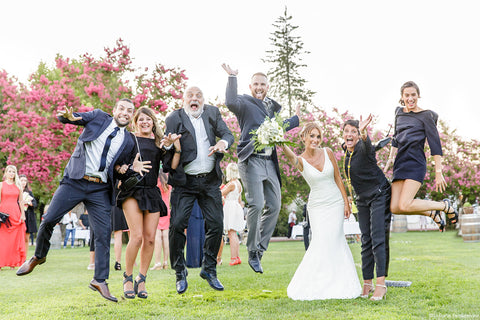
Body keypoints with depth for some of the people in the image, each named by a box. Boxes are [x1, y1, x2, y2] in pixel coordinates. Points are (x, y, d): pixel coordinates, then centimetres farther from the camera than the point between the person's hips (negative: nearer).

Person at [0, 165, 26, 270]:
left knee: (15, 239, -1)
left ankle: (13, 263, 4)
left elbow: (21, 201, 11)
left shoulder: (18, 186, 12)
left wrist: (22, 214, 3)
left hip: (16, 213, 3)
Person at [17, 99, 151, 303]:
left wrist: (133, 169, -4)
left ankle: (100, 281, 5)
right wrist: (67, 116, -24)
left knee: (104, 233, -4)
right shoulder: (98, 117, 7)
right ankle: (38, 257, 22)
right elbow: (70, 117, 0)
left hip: (100, 189, 2)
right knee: (49, 219, -6)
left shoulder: (129, 141, 11)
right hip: (75, 181, -2)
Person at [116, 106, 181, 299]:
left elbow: (172, 166, 5)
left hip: (152, 193, 3)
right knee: (137, 235, -15)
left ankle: (141, 280, 9)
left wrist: (177, 147, -6)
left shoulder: (159, 143, 16)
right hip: (132, 190, -3)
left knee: (150, 238, -2)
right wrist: (120, 168, -13)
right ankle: (128, 278, 1)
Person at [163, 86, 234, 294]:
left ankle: (209, 269, 20)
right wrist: (167, 145, -28)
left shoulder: (213, 113, 9)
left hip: (210, 181, 3)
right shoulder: (174, 118, 0)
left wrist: (223, 142, -19)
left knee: (216, 224, 2)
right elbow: (167, 146, -4)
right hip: (184, 182, -3)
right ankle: (180, 272, 8)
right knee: (177, 224, -10)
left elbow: (227, 134, 4)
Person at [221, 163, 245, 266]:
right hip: (237, 207, 9)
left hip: (231, 207, -9)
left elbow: (220, 194, -6)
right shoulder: (238, 183, 14)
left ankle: (234, 258, -14)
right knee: (234, 234, 12)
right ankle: (237, 257, 13)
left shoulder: (231, 184, -13)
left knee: (232, 233, -11)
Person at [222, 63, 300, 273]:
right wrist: (232, 77, -20)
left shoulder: (272, 107, 21)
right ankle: (252, 253, -1)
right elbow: (231, 103, -24)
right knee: (256, 204, -13)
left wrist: (297, 118, 38)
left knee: (274, 205, 7)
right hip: (251, 160, -7)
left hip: (269, 161, 7)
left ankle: (260, 248, 19)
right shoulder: (245, 102, 0)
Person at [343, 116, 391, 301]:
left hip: (379, 194, -7)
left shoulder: (364, 148, -21)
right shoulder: (346, 149, 1)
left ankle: (381, 284, -17)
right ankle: (367, 283, 10)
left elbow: (367, 145, -46)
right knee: (366, 241, 6)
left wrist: (364, 133, -66)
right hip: (363, 199, 7)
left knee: (378, 239, -15)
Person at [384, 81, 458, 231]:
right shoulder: (399, 112, 16)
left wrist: (438, 173, -8)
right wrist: (390, 160, 24)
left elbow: (435, 145, -4)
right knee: (394, 208, -5)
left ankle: (445, 206, 2)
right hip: (400, 164, 7)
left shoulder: (426, 115, -2)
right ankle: (433, 213, 18)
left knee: (404, 206, -21)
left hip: (416, 163, -6)